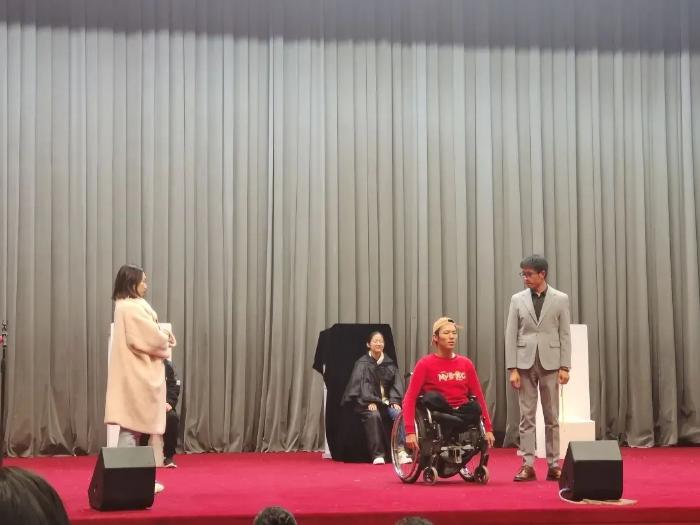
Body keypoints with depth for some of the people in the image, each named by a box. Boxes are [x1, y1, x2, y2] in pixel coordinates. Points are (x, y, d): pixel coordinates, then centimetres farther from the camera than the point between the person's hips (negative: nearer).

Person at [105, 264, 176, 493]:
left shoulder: (125, 306, 14)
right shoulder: (132, 308, -18)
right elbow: (152, 339, -19)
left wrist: (163, 337, 2)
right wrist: (167, 341, 1)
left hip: (134, 372, 10)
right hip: (137, 374, -10)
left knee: (131, 424, 12)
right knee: (132, 424, -6)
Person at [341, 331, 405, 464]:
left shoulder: (390, 364, 15)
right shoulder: (362, 364, 5)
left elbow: (396, 383, 8)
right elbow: (361, 384, -7)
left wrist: (395, 401, -9)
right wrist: (369, 402, -21)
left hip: (386, 402, 3)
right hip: (368, 404, -3)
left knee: (399, 414, -30)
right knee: (373, 416, -36)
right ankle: (378, 455, -36)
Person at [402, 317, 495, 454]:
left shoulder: (466, 363, 9)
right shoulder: (425, 364, -3)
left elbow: (479, 397, 10)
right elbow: (410, 398, -10)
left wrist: (488, 429, 2)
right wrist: (410, 432, -22)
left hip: (462, 412, 2)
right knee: (432, 398, -34)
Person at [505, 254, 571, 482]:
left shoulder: (560, 299, 2)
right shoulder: (518, 299, 4)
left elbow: (565, 335, 1)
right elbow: (511, 335, 2)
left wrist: (564, 367, -6)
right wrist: (512, 368, -4)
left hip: (549, 363, -1)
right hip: (525, 363, 1)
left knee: (552, 417, 4)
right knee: (527, 416, 1)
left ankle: (553, 465, 9)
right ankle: (528, 465, 4)